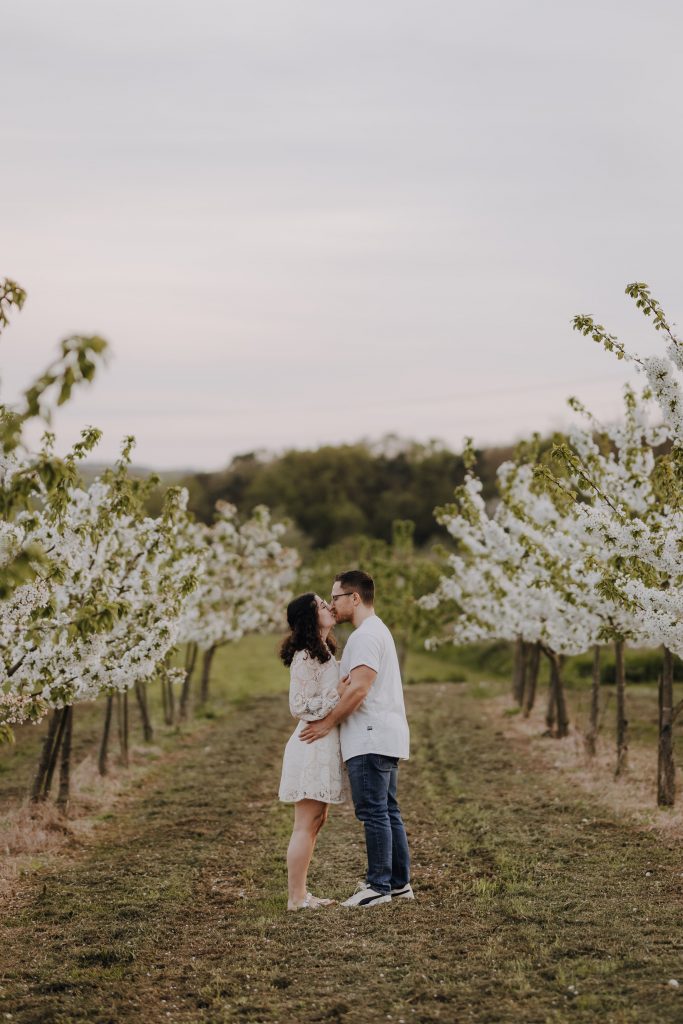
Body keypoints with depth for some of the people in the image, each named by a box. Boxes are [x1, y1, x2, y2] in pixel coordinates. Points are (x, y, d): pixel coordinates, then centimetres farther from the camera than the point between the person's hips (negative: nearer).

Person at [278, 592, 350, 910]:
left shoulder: (323, 652, 15)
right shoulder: (305, 657, -15)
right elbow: (300, 706, -19)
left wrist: (344, 691, 7)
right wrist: (337, 695, -20)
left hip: (325, 746, 10)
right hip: (312, 748, -10)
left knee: (316, 822, 13)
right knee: (306, 825, -6)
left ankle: (301, 893, 18)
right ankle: (296, 898, -2)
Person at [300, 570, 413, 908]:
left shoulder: (365, 635, -13)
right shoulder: (377, 631, 21)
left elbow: (358, 690, -22)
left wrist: (327, 724, -14)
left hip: (370, 739, -11)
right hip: (384, 736, 11)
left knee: (374, 812, -8)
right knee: (387, 811, 13)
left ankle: (378, 886, -7)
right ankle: (399, 883, 17)